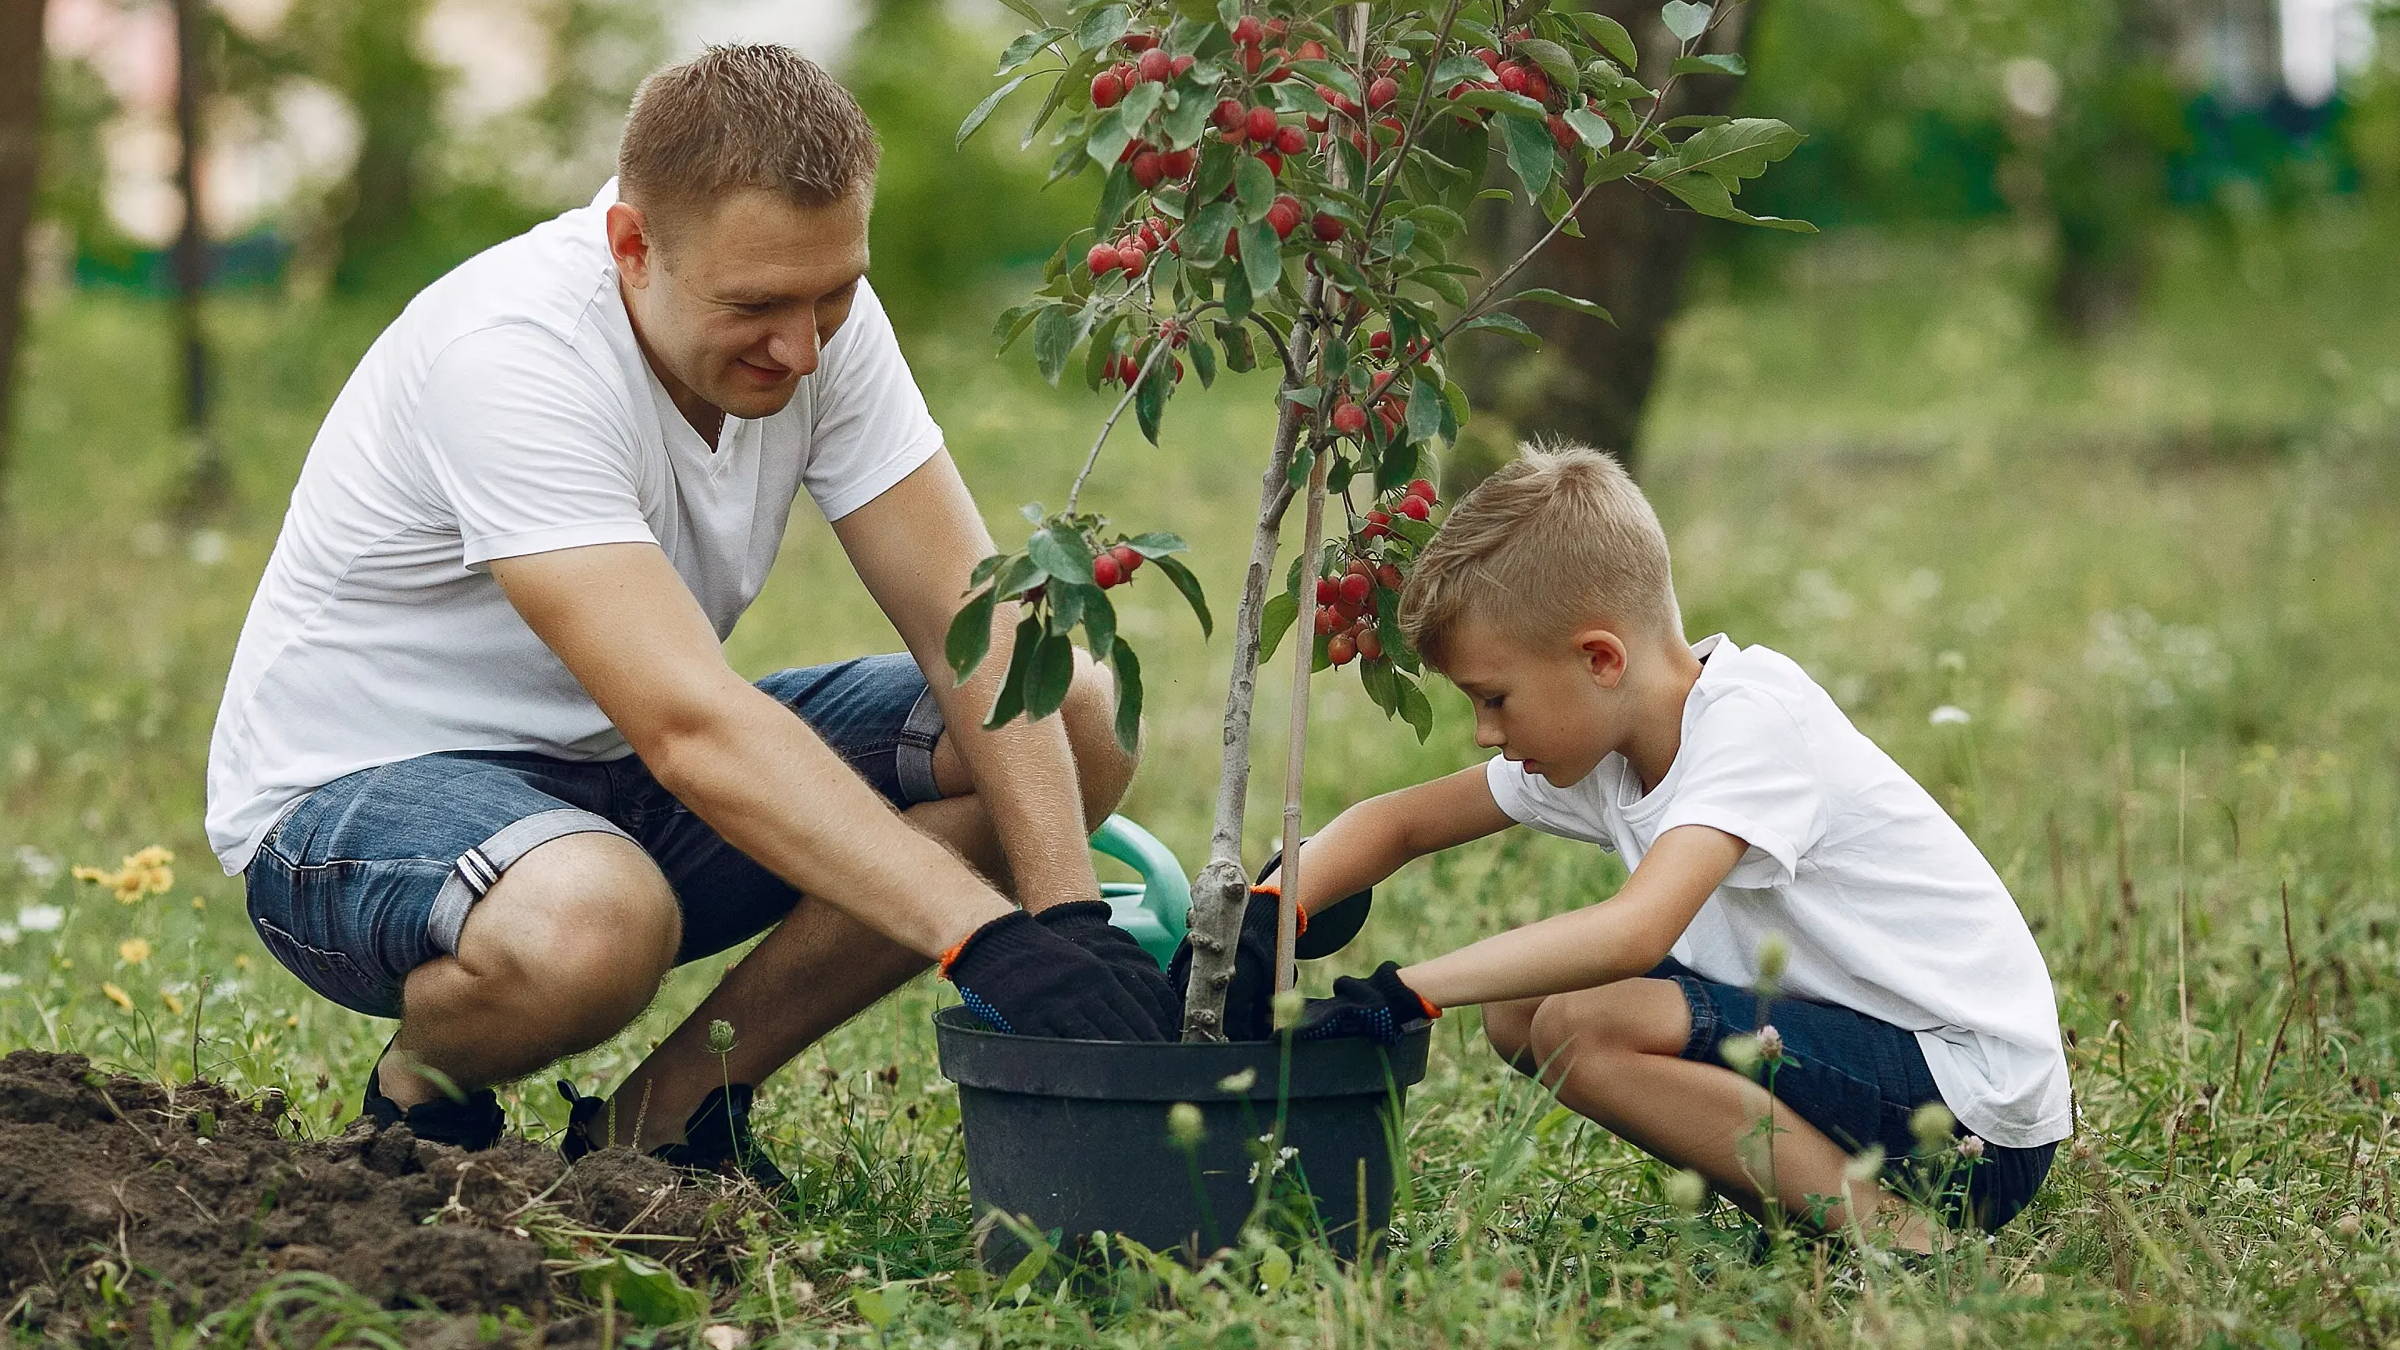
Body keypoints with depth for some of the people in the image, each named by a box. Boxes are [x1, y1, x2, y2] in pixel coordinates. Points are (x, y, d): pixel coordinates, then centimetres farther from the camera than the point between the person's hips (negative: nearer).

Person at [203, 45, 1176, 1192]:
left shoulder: (813, 307, -9)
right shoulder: (511, 355, -30)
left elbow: (968, 621, -11)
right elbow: (692, 729, -39)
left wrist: (1069, 914, -25)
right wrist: (990, 937, -45)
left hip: (619, 775, 7)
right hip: (358, 789, -7)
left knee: (1081, 717, -9)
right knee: (590, 924, -43)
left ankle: (672, 1106, -4)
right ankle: (422, 1092, -5)